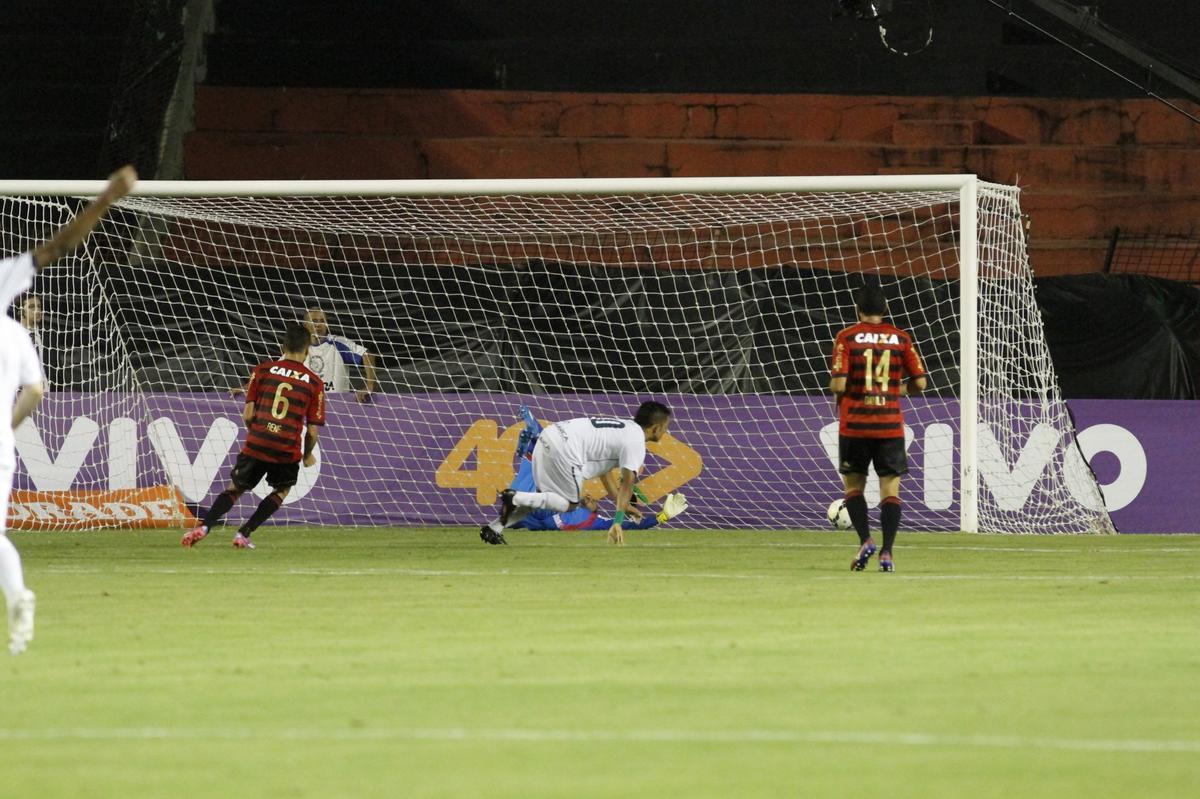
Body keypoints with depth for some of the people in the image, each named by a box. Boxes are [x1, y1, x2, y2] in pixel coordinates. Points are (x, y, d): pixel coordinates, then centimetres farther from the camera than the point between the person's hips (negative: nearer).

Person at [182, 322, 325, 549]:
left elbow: (247, 415, 2)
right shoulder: (314, 383, 3)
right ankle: (244, 534, 10)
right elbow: (312, 430, 3)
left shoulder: (262, 370, 5)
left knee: (235, 489, 16)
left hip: (256, 445, 1)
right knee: (282, 490, 23)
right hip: (288, 450, -1)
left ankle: (203, 528, -6)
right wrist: (308, 455, 21)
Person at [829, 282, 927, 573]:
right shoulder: (901, 338, 3)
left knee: (853, 485, 13)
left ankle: (865, 540, -6)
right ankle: (887, 552, -8)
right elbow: (919, 382, 2)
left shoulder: (847, 337, -4)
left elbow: (838, 384, -12)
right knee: (890, 489, 4)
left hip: (854, 425, -1)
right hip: (890, 425, 1)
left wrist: (838, 394, 10)